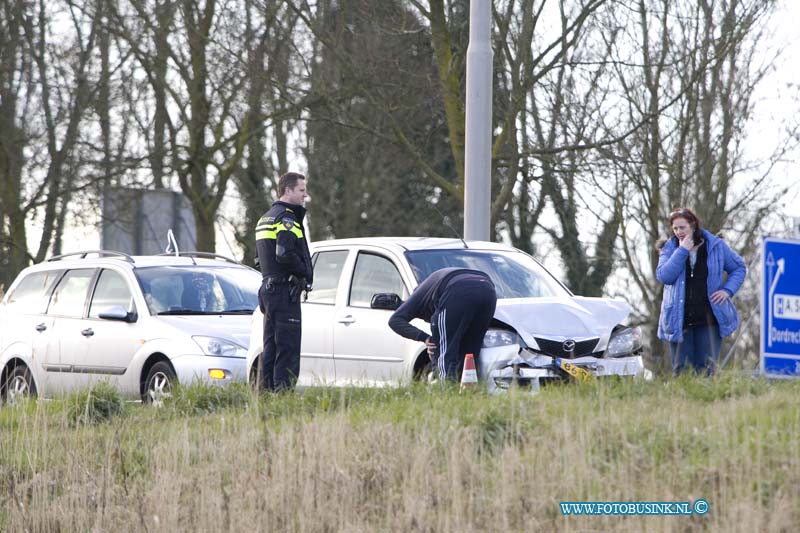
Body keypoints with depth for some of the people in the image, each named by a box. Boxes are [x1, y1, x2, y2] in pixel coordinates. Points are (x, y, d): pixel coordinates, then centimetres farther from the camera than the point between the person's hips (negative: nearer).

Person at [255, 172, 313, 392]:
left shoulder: (265, 218, 19)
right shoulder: (286, 218, -13)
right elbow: (284, 254, -25)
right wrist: (306, 273, -11)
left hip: (268, 288, 10)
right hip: (285, 290, -10)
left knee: (270, 346, 12)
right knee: (288, 347, -10)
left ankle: (264, 390, 13)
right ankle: (284, 389, -13)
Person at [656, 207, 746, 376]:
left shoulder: (716, 246, 5)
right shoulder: (670, 248, 5)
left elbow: (739, 268, 17)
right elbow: (663, 276, -12)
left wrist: (728, 290, 1)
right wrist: (682, 251, -15)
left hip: (708, 318, -1)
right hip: (679, 320, 1)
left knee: (706, 369, -4)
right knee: (680, 370, 0)